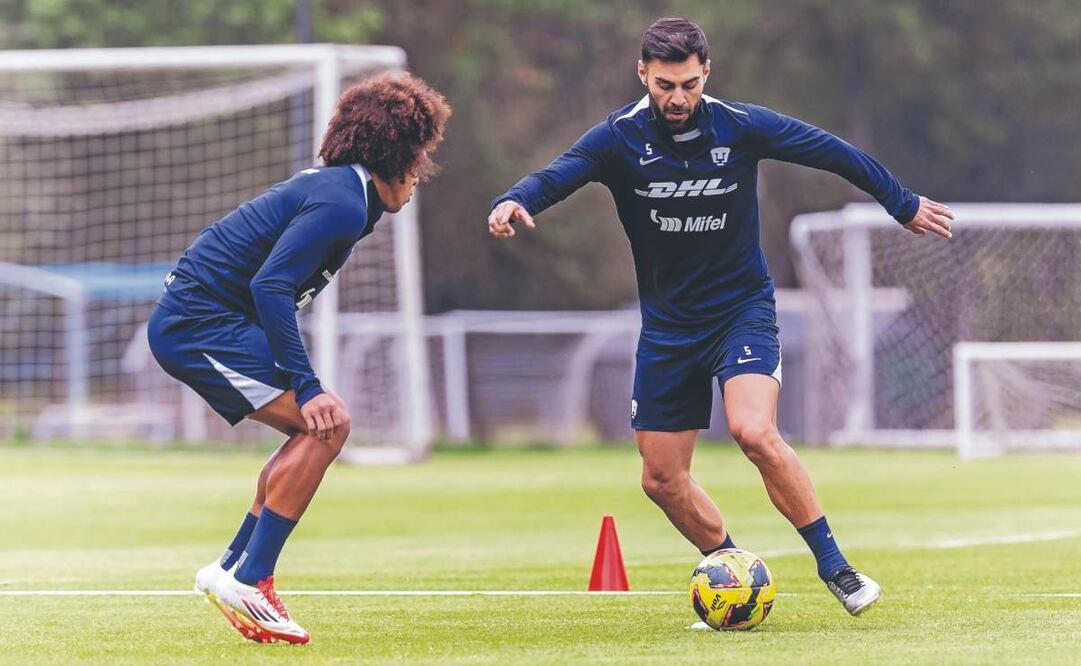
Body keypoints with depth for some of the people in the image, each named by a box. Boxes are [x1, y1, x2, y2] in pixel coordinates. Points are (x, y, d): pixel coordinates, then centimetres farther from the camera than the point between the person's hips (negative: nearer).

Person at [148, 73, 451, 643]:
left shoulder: (334, 189, 17)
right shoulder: (341, 204, -15)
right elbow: (270, 287, -24)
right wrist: (306, 386, -25)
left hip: (185, 322, 10)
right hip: (202, 322, -10)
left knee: (319, 429, 13)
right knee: (327, 424, -16)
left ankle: (232, 569, 14)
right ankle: (248, 581, -16)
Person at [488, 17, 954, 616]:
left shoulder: (742, 128, -10)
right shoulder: (620, 138, -10)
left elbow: (834, 153, 3)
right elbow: (555, 177, -26)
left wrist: (904, 205, 14)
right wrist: (512, 202, -49)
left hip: (742, 308, -3)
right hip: (667, 325, 3)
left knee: (754, 432, -27)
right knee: (661, 480, 2)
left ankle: (834, 567, -16)